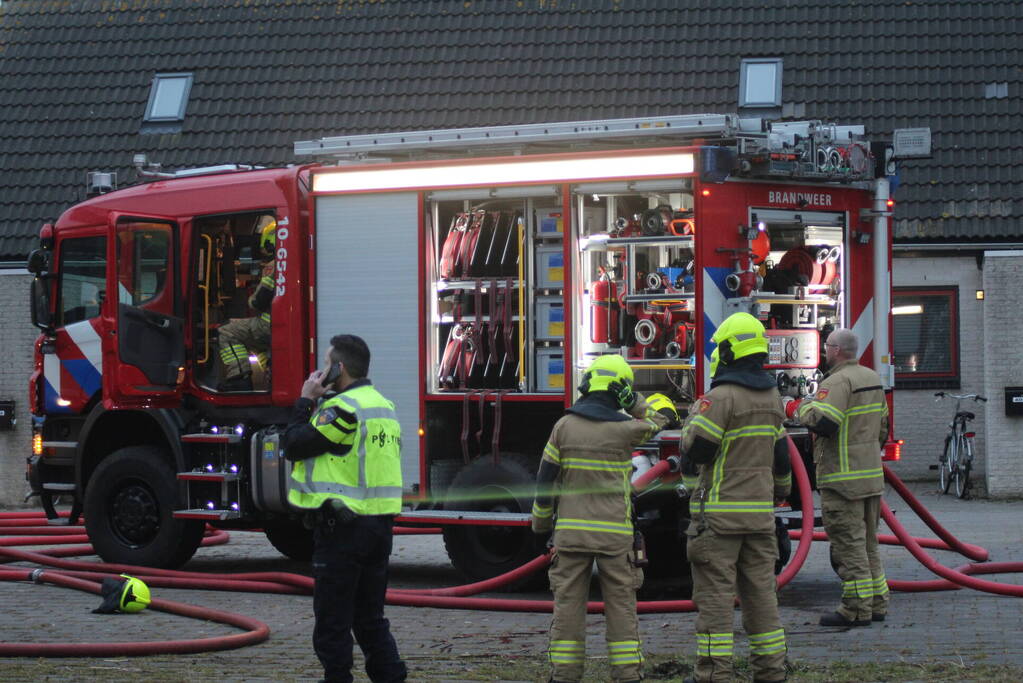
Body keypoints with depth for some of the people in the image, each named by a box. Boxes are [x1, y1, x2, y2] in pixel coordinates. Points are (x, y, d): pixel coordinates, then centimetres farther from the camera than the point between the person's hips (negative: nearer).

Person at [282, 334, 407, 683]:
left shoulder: (344, 408, -15)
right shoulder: (384, 407, 13)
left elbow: (294, 446, -13)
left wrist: (305, 401, -1)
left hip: (342, 526, -8)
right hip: (380, 524, 8)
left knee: (333, 616, 1)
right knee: (370, 616, 15)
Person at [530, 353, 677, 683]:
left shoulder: (564, 426, -1)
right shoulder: (624, 429, -6)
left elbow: (546, 479, 2)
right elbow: (663, 415, 12)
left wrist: (540, 522, 13)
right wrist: (633, 403, 12)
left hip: (571, 531, 1)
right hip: (615, 533, -1)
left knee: (568, 605, 5)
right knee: (621, 606, 6)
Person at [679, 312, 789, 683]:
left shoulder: (721, 397, -14)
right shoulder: (771, 397, 10)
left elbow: (694, 450, -15)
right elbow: (780, 453, 19)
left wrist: (694, 416, 3)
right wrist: (782, 489, 34)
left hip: (719, 510, -7)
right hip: (759, 510, 7)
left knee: (715, 595, -3)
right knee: (760, 593, 11)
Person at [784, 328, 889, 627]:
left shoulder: (838, 382, -15)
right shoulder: (873, 379, 14)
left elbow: (823, 423, -27)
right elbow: (883, 426, 22)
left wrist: (799, 408, -9)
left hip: (843, 477, -9)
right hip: (872, 476, 9)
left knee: (848, 543, -6)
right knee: (868, 542, 16)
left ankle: (857, 609, -5)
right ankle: (877, 603, 19)